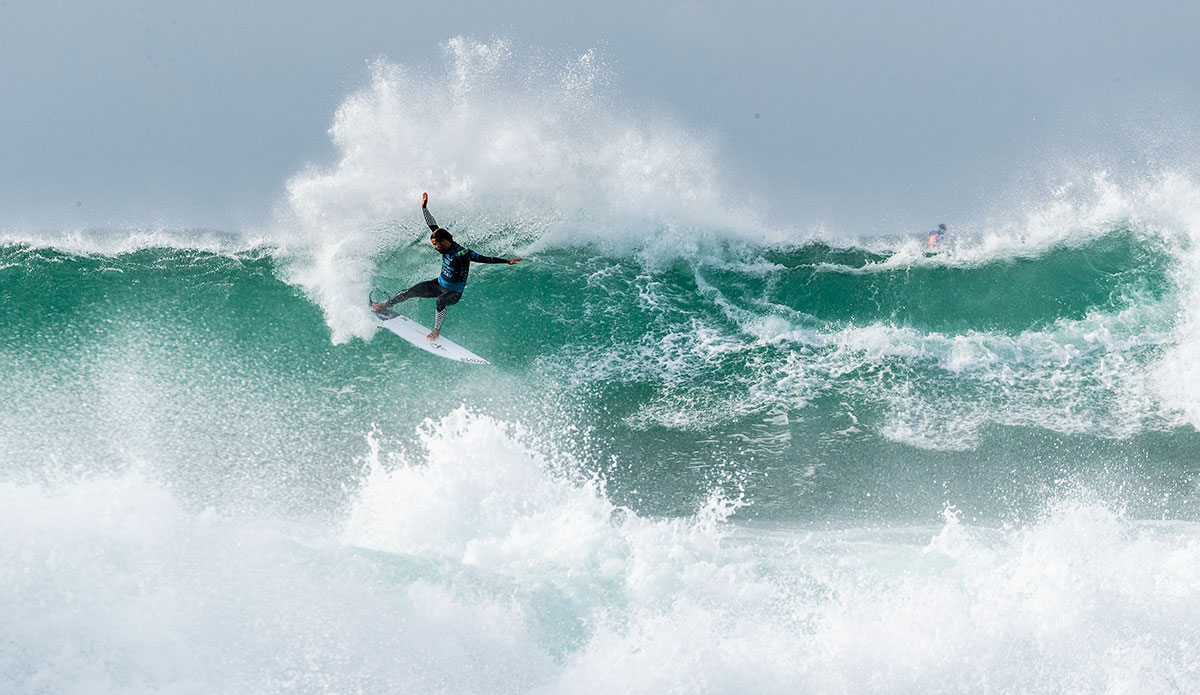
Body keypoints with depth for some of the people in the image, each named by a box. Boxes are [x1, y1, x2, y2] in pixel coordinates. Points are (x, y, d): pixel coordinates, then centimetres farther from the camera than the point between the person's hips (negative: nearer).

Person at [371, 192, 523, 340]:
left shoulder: (462, 253, -28)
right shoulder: (445, 245, -8)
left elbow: (484, 259, -29)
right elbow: (433, 226, 2)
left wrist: (506, 261, -38)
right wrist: (424, 208, 4)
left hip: (454, 292, -7)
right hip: (440, 284, 7)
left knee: (440, 301, -38)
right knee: (411, 291, 1)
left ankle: (436, 331, -27)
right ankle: (385, 305, 17)